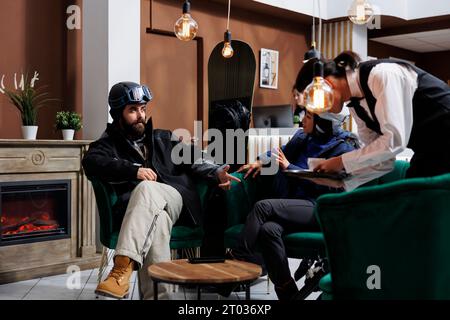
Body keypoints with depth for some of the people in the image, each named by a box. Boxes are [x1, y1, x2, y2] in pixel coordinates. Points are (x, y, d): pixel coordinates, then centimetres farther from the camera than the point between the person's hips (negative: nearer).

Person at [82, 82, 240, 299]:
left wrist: (217, 173, -5)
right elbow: (91, 163, -4)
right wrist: (133, 170, -17)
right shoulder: (108, 144, 19)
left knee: (146, 189, -35)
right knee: (158, 220, -38)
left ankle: (122, 269, -48)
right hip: (135, 207, -1)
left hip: (176, 199, 1)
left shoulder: (164, 139, 28)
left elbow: (195, 162, 17)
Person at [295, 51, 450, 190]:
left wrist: (342, 161, -21)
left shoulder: (380, 74, -22)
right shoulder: (356, 105, 2)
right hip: (428, 152, 8)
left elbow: (394, 140, -30)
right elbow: (382, 160, 5)